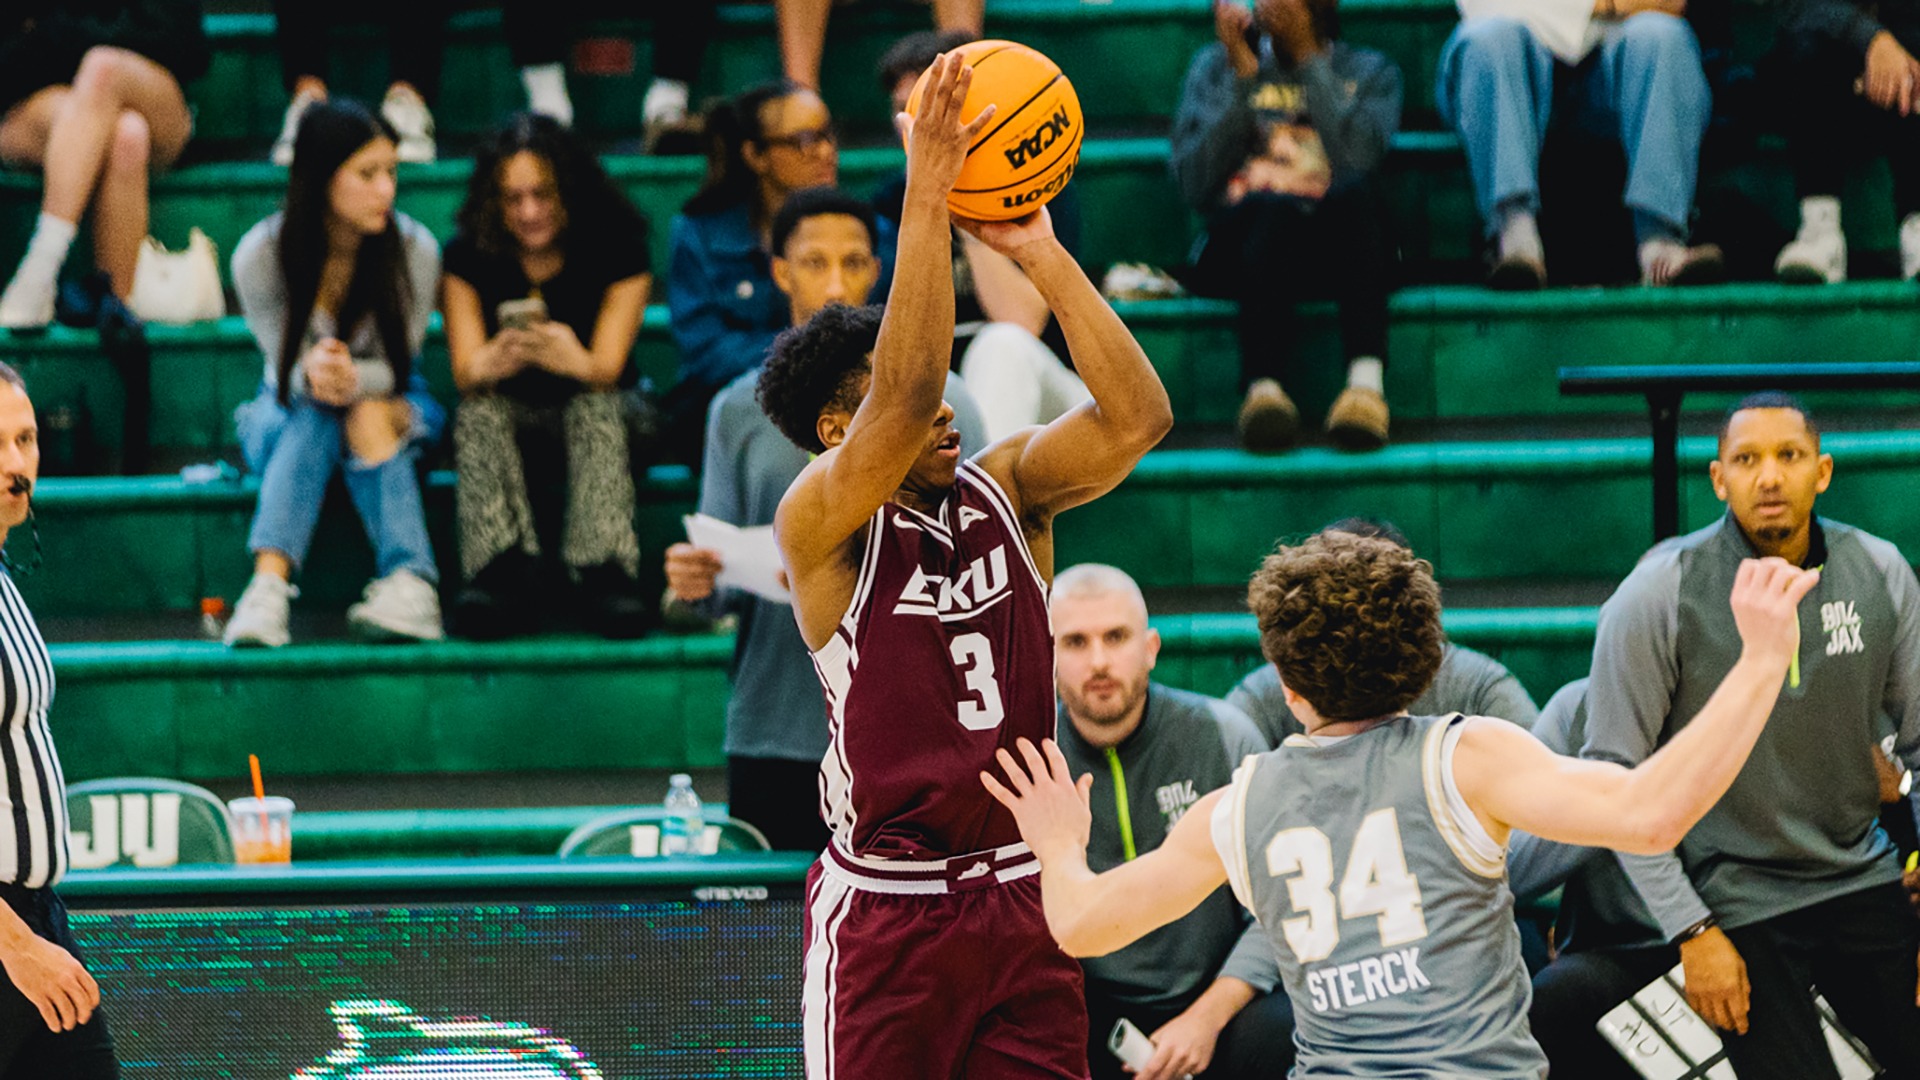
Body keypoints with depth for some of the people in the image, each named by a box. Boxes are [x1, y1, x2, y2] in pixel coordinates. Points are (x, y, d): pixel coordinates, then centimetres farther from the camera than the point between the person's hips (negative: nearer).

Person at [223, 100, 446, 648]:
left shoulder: (415, 250, -17)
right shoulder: (260, 257, -18)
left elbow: (396, 367, -14)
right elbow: (288, 370, -14)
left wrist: (352, 378, -38)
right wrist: (313, 375, -41)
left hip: (390, 405, 1)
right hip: (286, 418, -1)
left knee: (366, 414, -34)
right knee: (313, 414, -35)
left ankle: (410, 583, -50)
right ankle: (268, 587, -55)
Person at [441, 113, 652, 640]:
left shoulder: (618, 248, -7)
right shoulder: (469, 256, -4)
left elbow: (607, 368, -17)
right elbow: (465, 371, -13)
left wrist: (576, 361, -43)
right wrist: (491, 363, -39)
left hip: (592, 405, -1)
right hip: (509, 415, 1)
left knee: (595, 407, -35)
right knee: (478, 410, -32)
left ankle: (603, 571, -52)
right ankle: (502, 571, -50)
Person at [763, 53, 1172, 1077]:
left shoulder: (1005, 487, 6)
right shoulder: (819, 521, -9)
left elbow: (1136, 415, -9)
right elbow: (905, 399, -27)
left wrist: (1039, 251, -16)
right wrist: (926, 194, -30)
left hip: (1024, 892, 5)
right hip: (885, 905, -5)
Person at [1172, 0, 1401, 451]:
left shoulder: (1369, 71, 20)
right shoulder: (1215, 66, 22)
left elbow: (1358, 159, -4)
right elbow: (1195, 185, 4)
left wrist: (1309, 58, 0)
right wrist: (1241, 76, 2)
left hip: (1340, 244, 0)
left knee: (1356, 190, -35)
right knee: (1272, 207, -36)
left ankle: (1366, 380, -52)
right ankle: (1264, 387, -57)